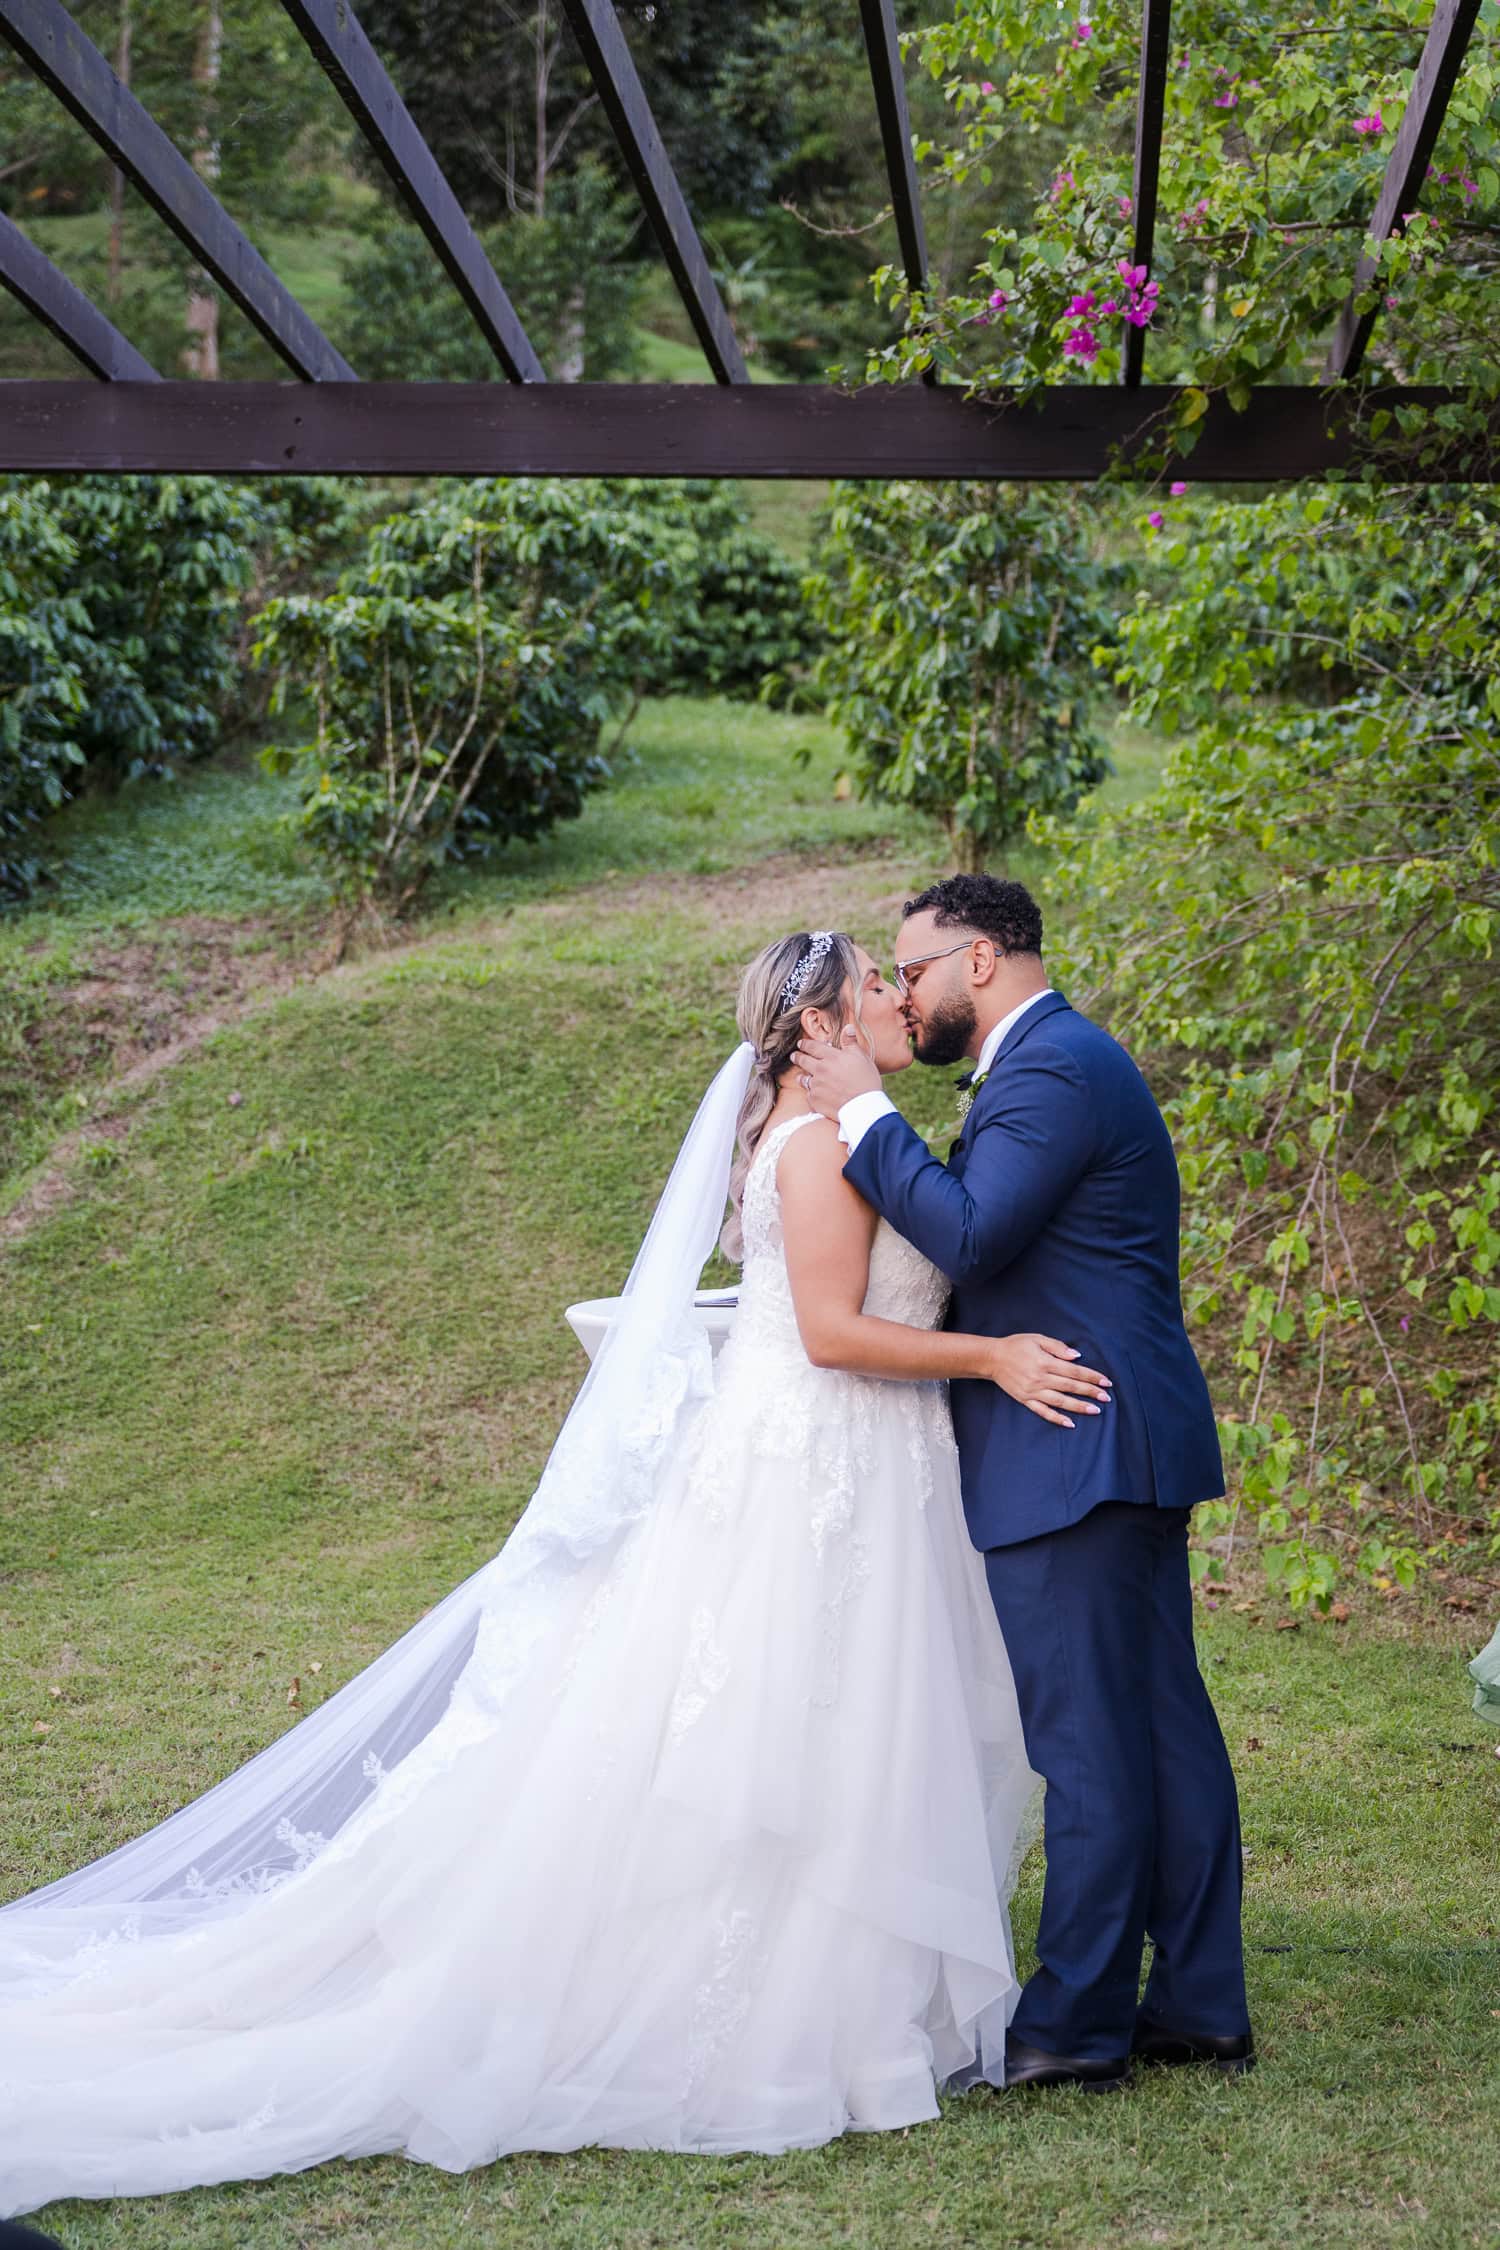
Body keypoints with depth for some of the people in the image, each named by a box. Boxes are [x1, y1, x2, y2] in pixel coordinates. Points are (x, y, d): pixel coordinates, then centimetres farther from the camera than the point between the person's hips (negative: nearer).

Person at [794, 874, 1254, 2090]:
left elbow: (969, 1232, -23)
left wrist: (865, 1113, -15)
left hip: (1073, 1454, -11)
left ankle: (1077, 2022, 5)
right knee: (1163, 1724, 12)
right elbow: (988, 1242, 21)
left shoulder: (1052, 1069, -14)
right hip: (1127, 1443, 11)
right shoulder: (1064, 1059, 19)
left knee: (1085, 1740, -3)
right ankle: (1200, 2004, 19)